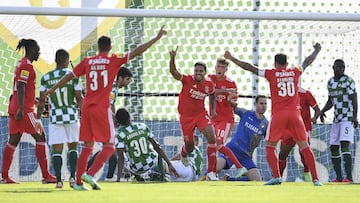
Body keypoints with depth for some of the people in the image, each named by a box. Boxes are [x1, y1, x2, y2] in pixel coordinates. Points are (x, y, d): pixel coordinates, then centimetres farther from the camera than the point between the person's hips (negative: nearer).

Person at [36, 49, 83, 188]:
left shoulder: (46, 77, 1)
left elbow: (42, 101, 3)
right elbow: (79, 98, -3)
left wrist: (38, 118, 13)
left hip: (55, 117, 1)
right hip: (72, 116, -1)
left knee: (57, 150, 3)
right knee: (72, 147, 13)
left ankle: (59, 180, -4)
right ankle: (72, 177, 0)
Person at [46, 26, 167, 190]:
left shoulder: (87, 62, 8)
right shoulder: (113, 61, -2)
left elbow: (69, 77, 15)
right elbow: (137, 52, -2)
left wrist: (52, 89, 28)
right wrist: (157, 38, 4)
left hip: (86, 107, 5)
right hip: (102, 108, -5)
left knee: (87, 146, 13)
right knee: (109, 146, -1)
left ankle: (78, 182, 10)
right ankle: (90, 174, -19)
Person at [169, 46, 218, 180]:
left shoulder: (209, 84, -6)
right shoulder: (188, 80, -17)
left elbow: (212, 95, 18)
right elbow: (173, 72, -34)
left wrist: (213, 109, 5)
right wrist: (172, 58, -51)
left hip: (201, 114, 2)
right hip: (186, 116, -2)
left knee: (211, 138, -19)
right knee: (189, 146, 9)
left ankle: (211, 172, -14)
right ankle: (183, 154, 52)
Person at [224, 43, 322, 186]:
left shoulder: (272, 73, 4)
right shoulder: (295, 72, 12)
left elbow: (250, 68, 5)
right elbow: (308, 61, 29)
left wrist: (232, 59, 13)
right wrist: (316, 51, 49)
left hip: (278, 115, -2)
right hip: (294, 113, 2)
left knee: (270, 146, 7)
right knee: (304, 145, 3)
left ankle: (276, 176, -10)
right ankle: (315, 179, -4)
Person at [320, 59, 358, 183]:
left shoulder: (348, 81, -8)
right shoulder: (330, 82, 13)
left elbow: (354, 99, -14)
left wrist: (355, 116, -26)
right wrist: (322, 111, 6)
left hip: (348, 119, -8)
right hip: (337, 119, 8)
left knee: (344, 145, -20)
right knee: (333, 148, 6)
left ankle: (349, 177, -25)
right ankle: (339, 178, 14)